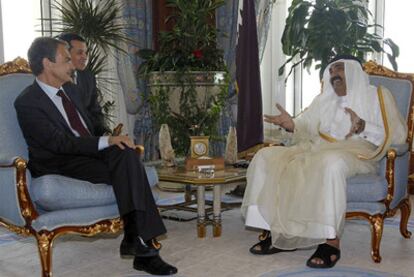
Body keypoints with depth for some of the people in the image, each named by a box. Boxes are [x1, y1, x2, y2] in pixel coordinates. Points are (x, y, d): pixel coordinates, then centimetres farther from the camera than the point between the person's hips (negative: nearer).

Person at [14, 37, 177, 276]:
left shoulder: (70, 90, 18)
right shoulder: (27, 103, -9)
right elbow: (60, 143, -19)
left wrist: (114, 139, 0)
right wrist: (106, 142, -24)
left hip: (90, 154, 7)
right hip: (59, 165, -6)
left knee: (126, 154, -28)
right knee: (128, 169, -29)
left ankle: (137, 238, -31)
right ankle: (138, 238, -26)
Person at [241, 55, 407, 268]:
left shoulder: (377, 95, 9)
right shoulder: (323, 99, 25)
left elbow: (398, 134, -3)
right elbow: (306, 127, 15)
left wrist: (364, 127, -18)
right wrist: (291, 125, -7)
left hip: (355, 153, -5)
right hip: (317, 149, 6)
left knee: (330, 162, -41)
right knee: (266, 157, -14)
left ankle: (331, 240, -35)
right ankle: (275, 231, -16)